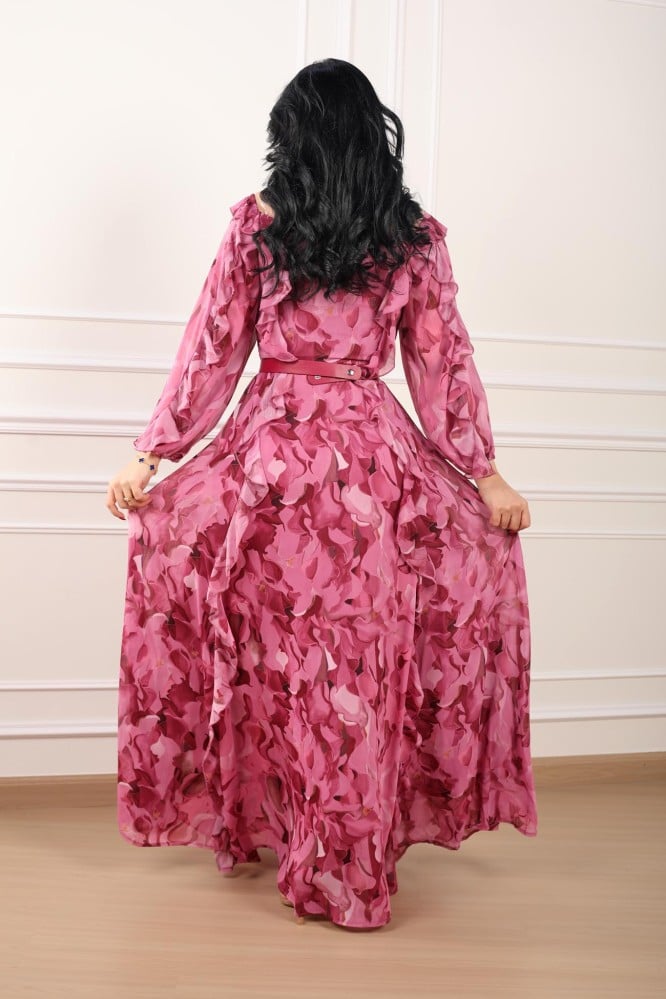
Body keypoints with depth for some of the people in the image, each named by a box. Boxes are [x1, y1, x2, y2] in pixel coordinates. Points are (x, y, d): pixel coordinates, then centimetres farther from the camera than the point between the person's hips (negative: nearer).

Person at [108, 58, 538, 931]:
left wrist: (152, 453, 7)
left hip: (270, 448, -1)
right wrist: (484, 471, 10)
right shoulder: (415, 236, 5)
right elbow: (444, 363, 4)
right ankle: (350, 865, 18)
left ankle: (244, 823, 24)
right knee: (364, 657, 10)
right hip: (375, 453, 1)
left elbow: (212, 349, 2)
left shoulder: (256, 222, 2)